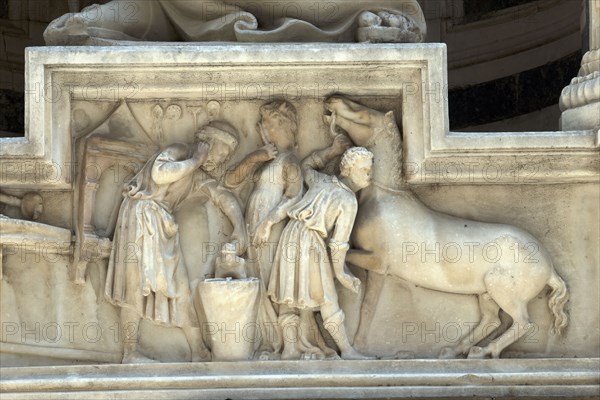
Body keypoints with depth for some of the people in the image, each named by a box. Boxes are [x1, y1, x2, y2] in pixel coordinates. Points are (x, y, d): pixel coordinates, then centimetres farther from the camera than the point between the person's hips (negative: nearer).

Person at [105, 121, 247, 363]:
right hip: (140, 218, -9)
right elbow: (159, 174, -22)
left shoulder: (199, 178, 19)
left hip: (161, 228, 9)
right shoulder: (178, 152, -3)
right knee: (136, 286, -5)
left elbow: (225, 198, 14)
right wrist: (195, 161, -11)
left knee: (179, 286, 6)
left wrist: (240, 228, -2)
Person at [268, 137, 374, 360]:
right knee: (326, 299, 1)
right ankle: (347, 350, 9)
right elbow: (339, 240, -11)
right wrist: (340, 271, -4)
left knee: (289, 294, 9)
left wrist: (333, 151, 30)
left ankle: (290, 348, 9)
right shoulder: (349, 202, -7)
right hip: (312, 243, -7)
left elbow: (307, 166, 36)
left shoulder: (322, 181, 12)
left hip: (291, 235, 7)